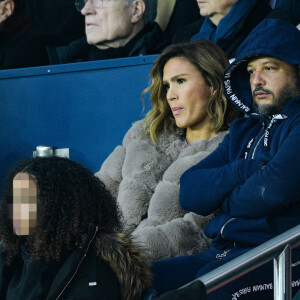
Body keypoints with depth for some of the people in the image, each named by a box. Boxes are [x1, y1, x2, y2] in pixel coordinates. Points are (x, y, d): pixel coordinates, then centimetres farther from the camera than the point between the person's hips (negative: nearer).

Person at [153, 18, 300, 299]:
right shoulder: (244, 131, 26)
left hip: (275, 258, -8)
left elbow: (273, 190, -17)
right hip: (221, 253, 8)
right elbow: (189, 193, 15)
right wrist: (244, 172, -4)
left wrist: (228, 201, 6)